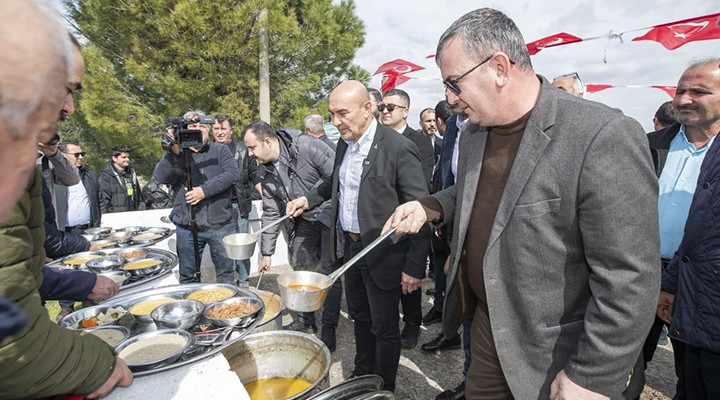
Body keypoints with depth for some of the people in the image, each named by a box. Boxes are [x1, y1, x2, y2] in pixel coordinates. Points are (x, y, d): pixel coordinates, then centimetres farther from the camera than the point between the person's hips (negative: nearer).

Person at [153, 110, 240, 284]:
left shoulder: (220, 150, 7)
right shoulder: (176, 155, 7)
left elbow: (233, 174, -9)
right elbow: (160, 177, -9)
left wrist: (205, 190, -18)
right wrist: (174, 151, -22)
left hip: (221, 225, 0)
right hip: (187, 229, 1)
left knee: (226, 271, 11)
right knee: (188, 276, 13)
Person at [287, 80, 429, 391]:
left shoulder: (399, 149, -20)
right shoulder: (344, 144, 4)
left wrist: (415, 267, -17)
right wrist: (309, 198, 7)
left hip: (383, 254, -7)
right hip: (351, 247, 7)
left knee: (384, 327, 11)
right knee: (359, 317, 24)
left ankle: (383, 389, 35)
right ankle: (362, 375, 46)